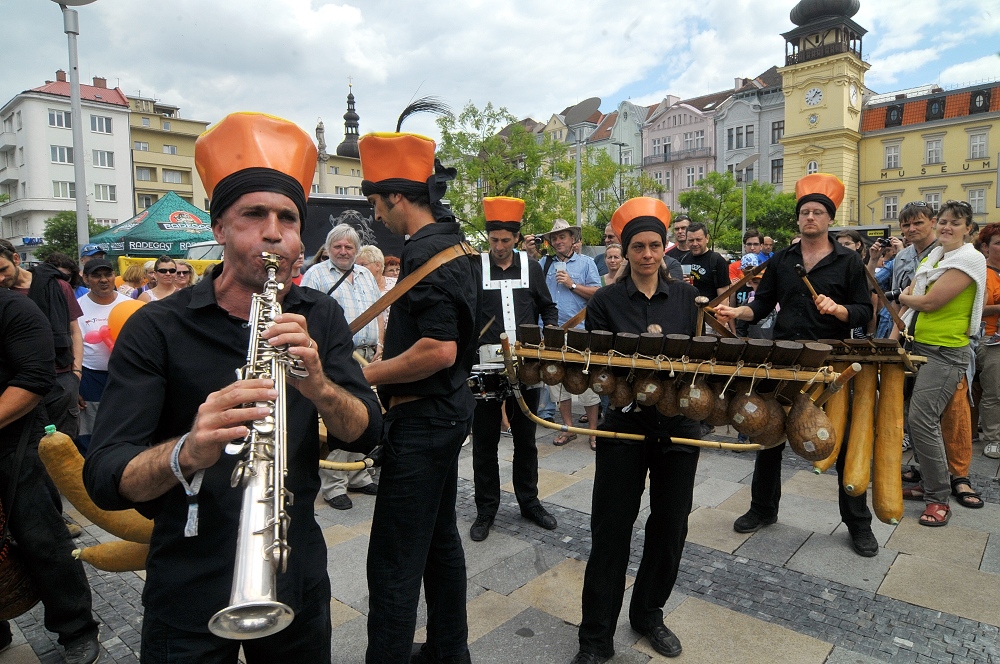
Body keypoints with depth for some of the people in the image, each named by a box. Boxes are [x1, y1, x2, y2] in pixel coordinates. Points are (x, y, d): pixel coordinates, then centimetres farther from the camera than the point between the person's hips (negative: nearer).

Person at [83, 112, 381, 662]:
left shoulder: (320, 317, -4)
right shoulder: (157, 329, -13)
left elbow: (366, 432, -11)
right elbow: (104, 481, -18)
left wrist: (318, 384, -31)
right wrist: (187, 452, -39)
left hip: (297, 574, 3)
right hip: (190, 590, -3)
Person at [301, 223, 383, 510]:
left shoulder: (366, 275, 18)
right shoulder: (315, 274, 0)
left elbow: (377, 314, 20)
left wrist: (380, 344, 8)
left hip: (368, 357, 6)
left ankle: (358, 475, 24)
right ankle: (333, 484, 4)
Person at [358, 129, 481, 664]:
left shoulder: (426, 253, -20)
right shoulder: (457, 244, 11)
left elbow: (439, 351, -28)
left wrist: (364, 376, -16)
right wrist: (387, 360, 16)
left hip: (422, 420, -11)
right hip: (448, 408, 11)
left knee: (394, 560, 1)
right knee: (440, 537, 21)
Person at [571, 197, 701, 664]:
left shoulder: (686, 296, 6)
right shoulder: (606, 301, -1)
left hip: (677, 422, 3)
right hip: (624, 421, -2)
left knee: (669, 525, 12)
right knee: (611, 529, 2)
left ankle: (649, 614, 36)